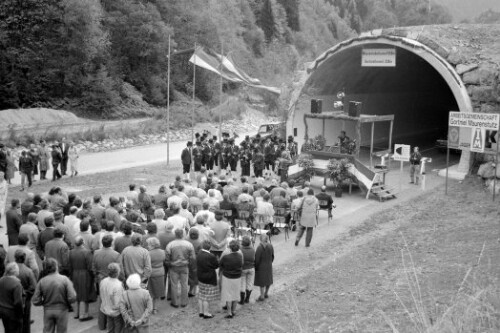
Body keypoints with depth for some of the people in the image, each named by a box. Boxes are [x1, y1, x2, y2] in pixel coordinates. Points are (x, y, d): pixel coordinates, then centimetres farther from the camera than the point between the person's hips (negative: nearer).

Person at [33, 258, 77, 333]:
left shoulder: (41, 281, -6)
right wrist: (67, 303, 4)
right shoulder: (64, 279, -12)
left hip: (48, 311, 2)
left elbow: (35, 301, -6)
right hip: (61, 310, -2)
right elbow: (72, 298, -17)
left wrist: (45, 302, 12)